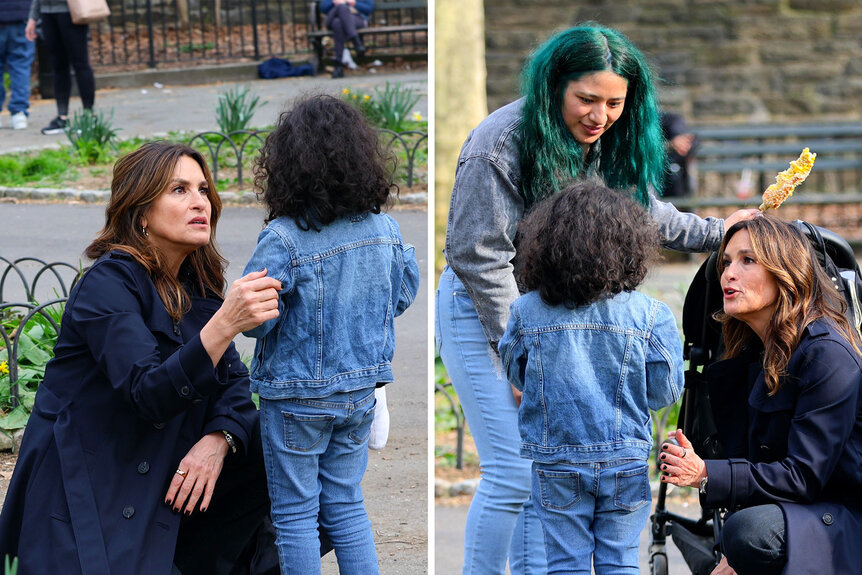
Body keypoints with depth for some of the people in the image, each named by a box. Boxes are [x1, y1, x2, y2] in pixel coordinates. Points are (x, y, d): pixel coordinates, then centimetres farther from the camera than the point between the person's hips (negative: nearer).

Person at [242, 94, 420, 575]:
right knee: (347, 506, 16)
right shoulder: (384, 229, -6)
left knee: (296, 513, 8)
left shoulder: (283, 240, -23)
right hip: (360, 390, 5)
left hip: (296, 398, -5)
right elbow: (401, 298, 7)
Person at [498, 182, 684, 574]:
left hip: (555, 463, 0)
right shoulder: (649, 314, -10)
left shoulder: (526, 312, -8)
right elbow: (665, 393, -5)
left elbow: (516, 377, 7)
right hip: (625, 462, 0)